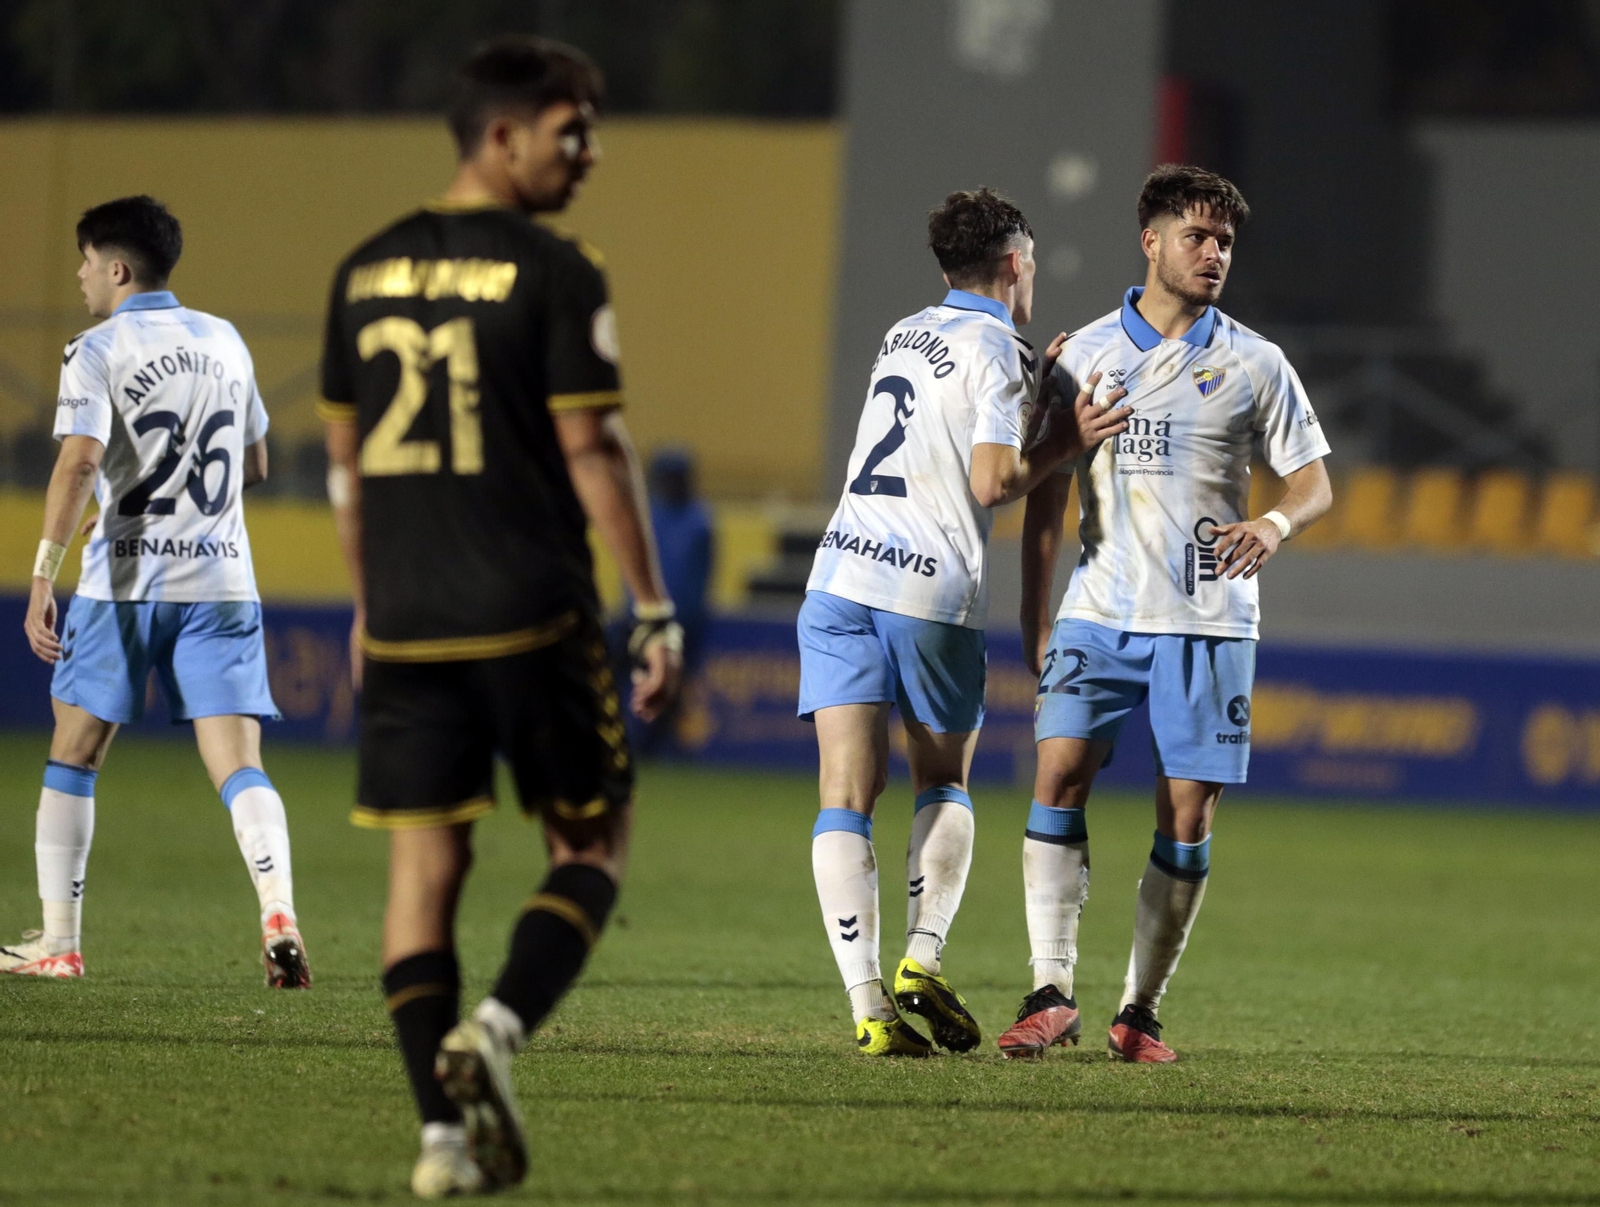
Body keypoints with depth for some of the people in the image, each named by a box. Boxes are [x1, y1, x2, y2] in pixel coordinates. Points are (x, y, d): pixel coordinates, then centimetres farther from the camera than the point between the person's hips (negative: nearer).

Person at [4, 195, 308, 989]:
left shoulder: (98, 352, -5)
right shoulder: (224, 342, 12)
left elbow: (79, 460, -20)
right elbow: (255, 466, 22)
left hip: (125, 580, -4)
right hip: (222, 577, 4)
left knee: (73, 755, 10)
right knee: (238, 763, -3)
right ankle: (278, 915, -24)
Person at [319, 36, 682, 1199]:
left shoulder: (367, 273, 11)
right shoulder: (555, 274, -7)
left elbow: (345, 457, 16)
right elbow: (593, 452, -10)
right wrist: (655, 610, -5)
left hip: (406, 624, 5)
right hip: (532, 617, -5)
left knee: (424, 863, 5)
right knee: (593, 840, 10)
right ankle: (499, 1027, -13)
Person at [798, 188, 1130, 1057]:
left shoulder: (903, 335, 20)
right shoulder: (995, 350, -3)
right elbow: (993, 481, -13)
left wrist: (1036, 393, 28)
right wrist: (1064, 442, 3)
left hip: (841, 571, 5)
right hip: (931, 591, -5)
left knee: (848, 797, -2)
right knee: (945, 779, 17)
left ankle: (867, 1002, -11)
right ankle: (924, 960, 3)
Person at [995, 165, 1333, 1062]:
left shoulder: (1255, 364, 6)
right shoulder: (1086, 354, 7)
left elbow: (1314, 482, 7)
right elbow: (1047, 494, 10)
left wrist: (1276, 525, -17)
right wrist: (1035, 624, 6)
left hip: (1210, 620, 0)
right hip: (1102, 610, 0)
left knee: (1187, 818, -2)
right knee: (1060, 776, -16)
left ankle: (1142, 1010, 8)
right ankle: (1053, 994, -16)